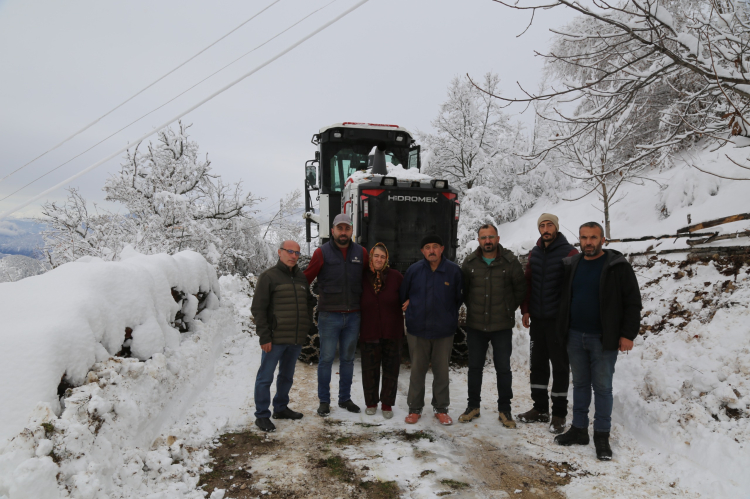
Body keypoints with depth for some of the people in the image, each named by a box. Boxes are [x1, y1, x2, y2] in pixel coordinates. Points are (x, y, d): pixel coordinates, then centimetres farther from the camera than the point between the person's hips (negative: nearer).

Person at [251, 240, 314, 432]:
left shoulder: (301, 278, 11)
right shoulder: (268, 277, -7)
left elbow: (309, 302, 23)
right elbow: (258, 308, -10)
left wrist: (307, 323, 11)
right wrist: (264, 336, -15)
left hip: (297, 339, 6)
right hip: (275, 338, -6)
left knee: (287, 376, 18)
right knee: (265, 377, 0)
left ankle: (281, 408, 33)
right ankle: (262, 415, 11)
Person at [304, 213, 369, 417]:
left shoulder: (361, 253, 5)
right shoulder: (322, 253, -4)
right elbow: (306, 278, -3)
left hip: (353, 316, 3)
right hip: (329, 316, -3)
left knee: (348, 358, 13)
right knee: (327, 358, 3)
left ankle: (345, 398, 27)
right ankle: (324, 401, 17)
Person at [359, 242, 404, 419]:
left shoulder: (395, 276, -3)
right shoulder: (362, 277, -1)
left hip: (392, 332, 0)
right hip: (369, 332, 0)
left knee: (391, 369, 7)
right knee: (369, 369, 9)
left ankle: (387, 404, 21)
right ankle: (371, 402, 26)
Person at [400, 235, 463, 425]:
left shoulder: (454, 271, -3)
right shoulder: (414, 270, -2)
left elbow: (459, 298, 6)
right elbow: (402, 295, 11)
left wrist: (448, 316, 7)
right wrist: (413, 308, 8)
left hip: (444, 331, 0)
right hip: (417, 330, 0)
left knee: (442, 371, 9)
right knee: (417, 371, 8)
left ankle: (441, 408, 24)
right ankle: (415, 408, 21)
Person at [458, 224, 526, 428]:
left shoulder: (510, 261, -6)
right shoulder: (470, 262, -1)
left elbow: (520, 289, 3)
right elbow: (464, 289, 13)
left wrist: (509, 309, 4)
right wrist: (473, 308, 10)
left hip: (502, 326, -2)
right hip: (475, 325, 2)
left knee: (503, 368, 6)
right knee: (475, 367, 12)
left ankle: (504, 409, 21)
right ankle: (473, 406, 27)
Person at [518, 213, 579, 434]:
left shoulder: (569, 253, -8)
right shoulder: (535, 253, 9)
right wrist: (525, 310, 5)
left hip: (559, 320, -6)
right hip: (537, 319, 6)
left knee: (560, 366, 5)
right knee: (538, 363, 13)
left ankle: (559, 414, 15)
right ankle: (540, 409, 25)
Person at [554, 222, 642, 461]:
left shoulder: (617, 266, -7)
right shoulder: (571, 265, 7)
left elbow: (633, 302, -6)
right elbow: (564, 298, 17)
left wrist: (628, 334, -11)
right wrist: (563, 329, 13)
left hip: (603, 340, -4)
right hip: (575, 336, 5)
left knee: (602, 387, 4)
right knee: (580, 384, 13)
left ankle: (602, 436, 15)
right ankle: (579, 430, 24)